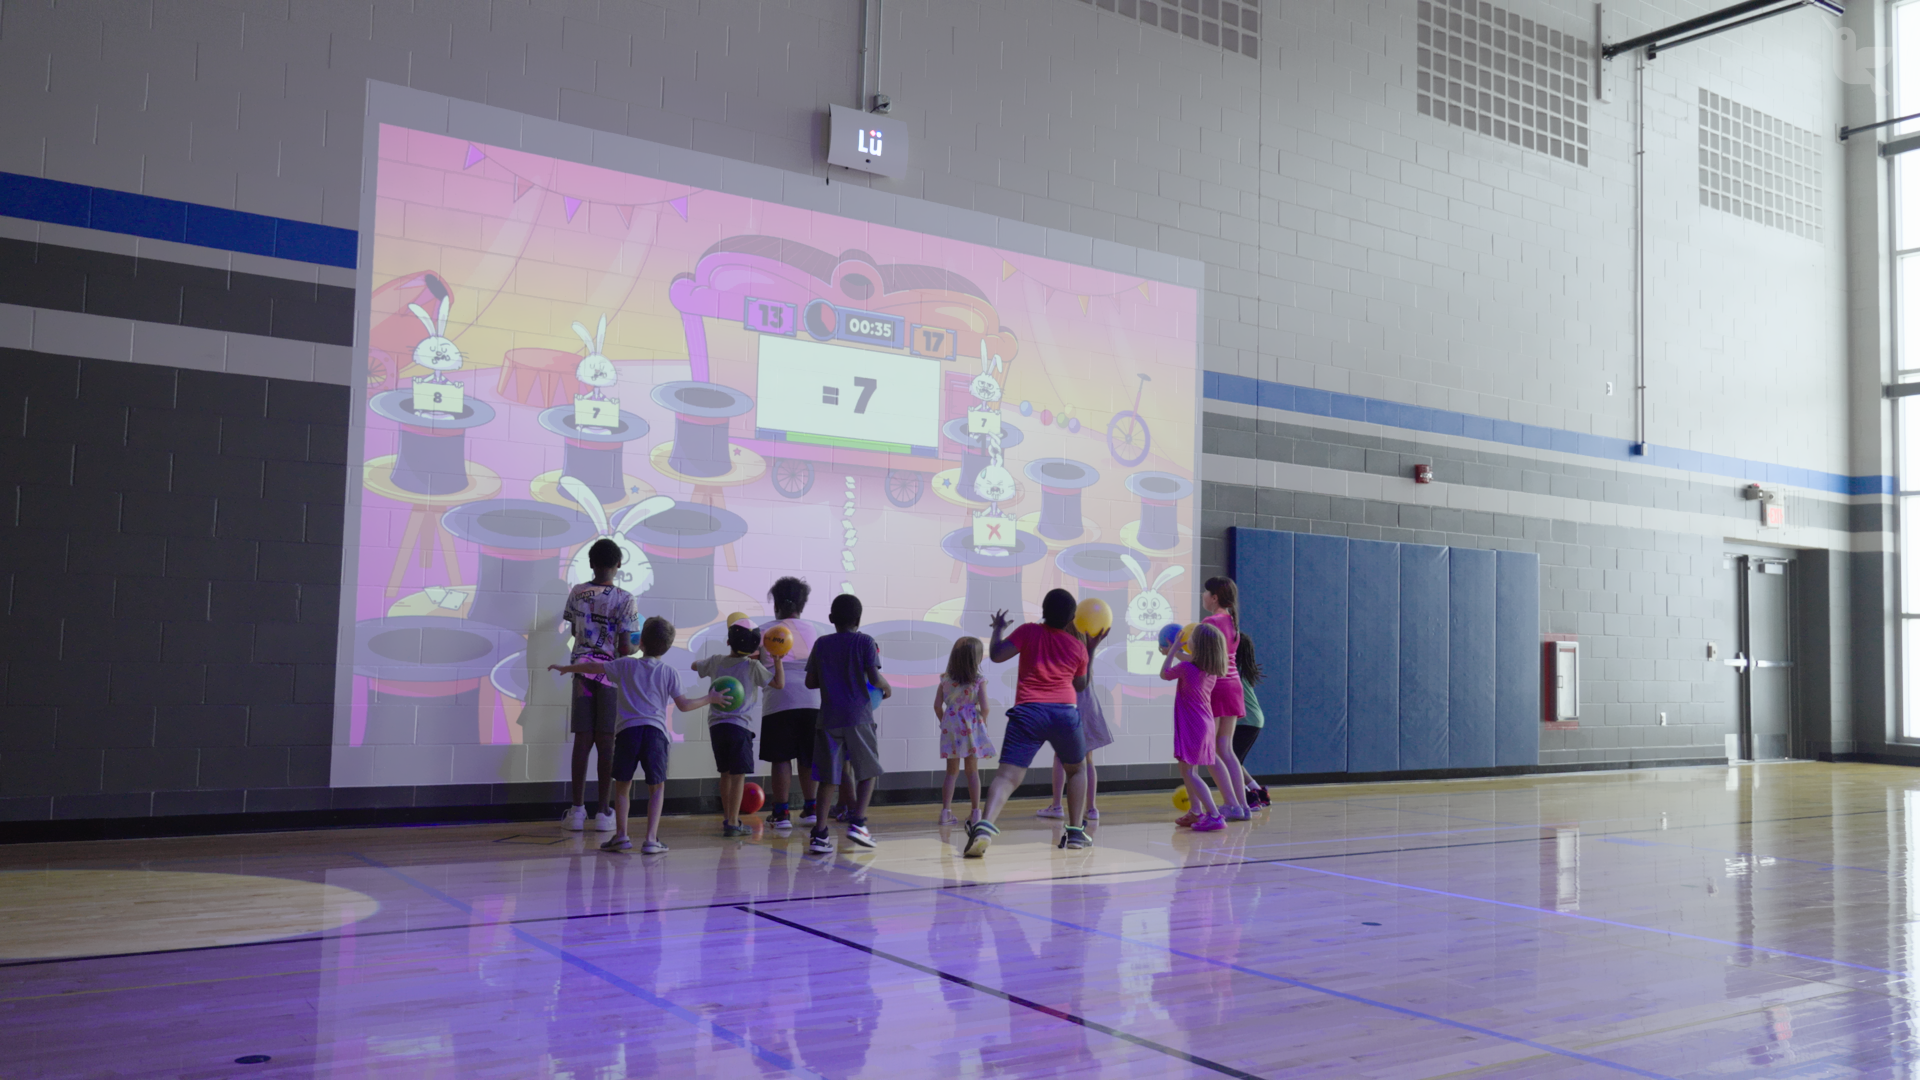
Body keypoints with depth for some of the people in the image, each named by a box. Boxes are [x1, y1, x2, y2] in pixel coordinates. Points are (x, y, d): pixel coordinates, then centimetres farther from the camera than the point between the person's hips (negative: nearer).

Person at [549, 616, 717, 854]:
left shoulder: (626, 665, 8)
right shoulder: (670, 673, 7)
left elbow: (593, 667, 14)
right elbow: (684, 705, 7)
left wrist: (565, 668, 29)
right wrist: (710, 699, 22)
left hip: (627, 730, 0)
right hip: (656, 732, 0)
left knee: (622, 784, 15)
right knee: (657, 787, 9)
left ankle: (621, 834, 9)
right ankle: (651, 839, 0)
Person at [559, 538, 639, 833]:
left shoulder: (576, 593, 2)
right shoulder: (624, 599, -10)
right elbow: (625, 648, -12)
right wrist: (639, 648, 10)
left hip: (582, 671, 3)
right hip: (611, 673, -3)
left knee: (583, 740, 6)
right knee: (606, 743, 1)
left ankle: (577, 810, 7)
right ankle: (604, 812, 5)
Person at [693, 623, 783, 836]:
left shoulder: (716, 661, 8)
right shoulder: (753, 667, -5)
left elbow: (695, 666, 28)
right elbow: (779, 683, -4)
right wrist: (777, 659, 0)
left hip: (716, 724, 5)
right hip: (739, 725, -5)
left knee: (725, 773, 17)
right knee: (738, 774, -4)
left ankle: (727, 817, 27)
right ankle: (732, 823, -9)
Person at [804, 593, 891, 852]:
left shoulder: (821, 644, 8)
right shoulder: (864, 642, -2)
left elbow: (810, 682, 9)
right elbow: (874, 678, -11)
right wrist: (887, 687, 9)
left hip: (829, 719, 3)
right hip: (858, 717, -3)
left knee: (828, 777, 6)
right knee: (868, 771, 12)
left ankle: (819, 833, 0)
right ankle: (857, 822, -2)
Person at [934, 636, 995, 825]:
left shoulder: (945, 680, 0)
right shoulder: (979, 681, -8)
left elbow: (937, 706, -1)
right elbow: (984, 707, -14)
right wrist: (983, 721, 6)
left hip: (951, 727, 2)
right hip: (971, 727, -2)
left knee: (952, 772, 10)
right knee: (973, 771, 8)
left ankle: (946, 811, 5)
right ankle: (976, 812, 10)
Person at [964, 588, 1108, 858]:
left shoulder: (1028, 631, 6)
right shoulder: (1078, 646, 12)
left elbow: (997, 655, -2)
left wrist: (998, 629, 16)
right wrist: (1092, 648, 33)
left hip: (1028, 712, -1)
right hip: (1065, 712, 1)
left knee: (1007, 775, -10)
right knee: (1076, 769, 27)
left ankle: (985, 825, -34)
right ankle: (1075, 832, 24)